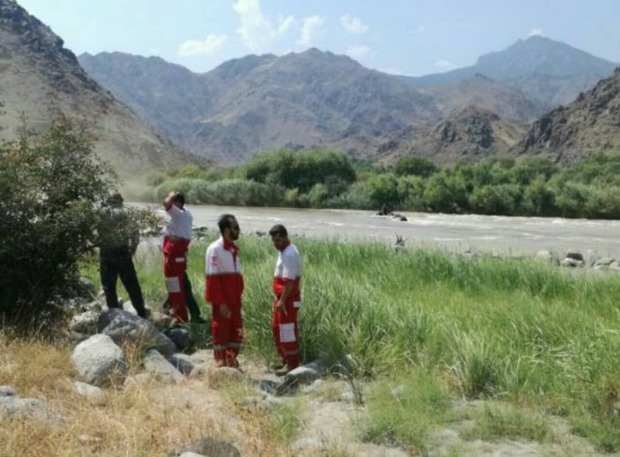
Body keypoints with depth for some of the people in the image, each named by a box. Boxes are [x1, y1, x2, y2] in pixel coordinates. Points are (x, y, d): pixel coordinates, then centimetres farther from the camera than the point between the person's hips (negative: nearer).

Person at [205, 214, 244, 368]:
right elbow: (212, 279, -16)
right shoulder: (215, 249, -13)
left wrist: (238, 298, 13)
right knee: (221, 331, 3)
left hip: (234, 300, 7)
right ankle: (221, 363, 14)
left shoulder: (234, 249, 11)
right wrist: (221, 302, -18)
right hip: (222, 301, -7)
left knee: (236, 332, 12)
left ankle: (232, 361, 25)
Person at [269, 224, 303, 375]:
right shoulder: (284, 251, 12)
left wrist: (282, 300, -26)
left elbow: (289, 281, -25)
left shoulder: (289, 255, -21)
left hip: (288, 299, -10)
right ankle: (285, 359, 29)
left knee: (287, 330, -3)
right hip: (282, 297, 10)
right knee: (277, 328, 18)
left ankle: (292, 364, 5)